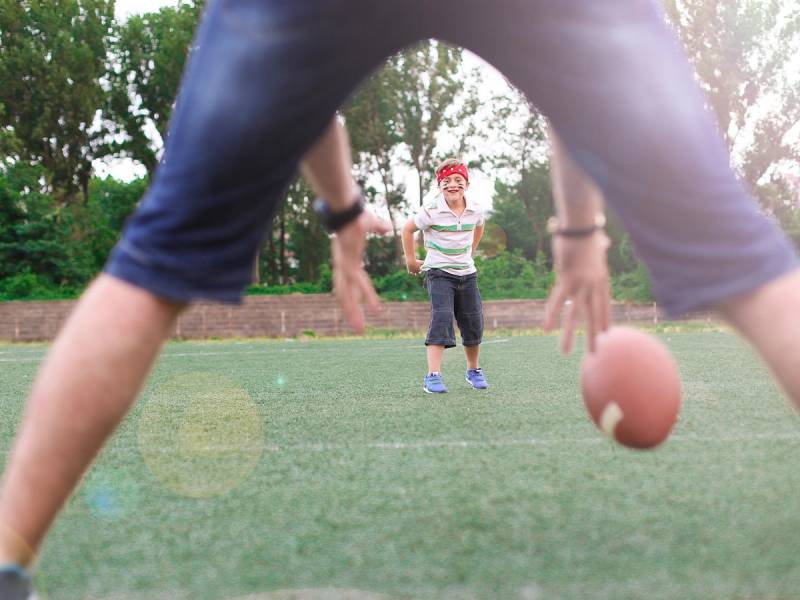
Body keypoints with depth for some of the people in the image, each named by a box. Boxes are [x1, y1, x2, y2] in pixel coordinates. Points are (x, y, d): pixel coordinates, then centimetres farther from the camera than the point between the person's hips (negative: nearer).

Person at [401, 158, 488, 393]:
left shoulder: (475, 210, -3)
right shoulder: (431, 211, -16)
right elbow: (407, 229, -2)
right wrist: (411, 260, 2)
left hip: (467, 273, 5)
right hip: (439, 273, -5)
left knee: (474, 323, 8)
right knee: (441, 317, -20)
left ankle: (473, 370, 30)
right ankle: (433, 376, -20)